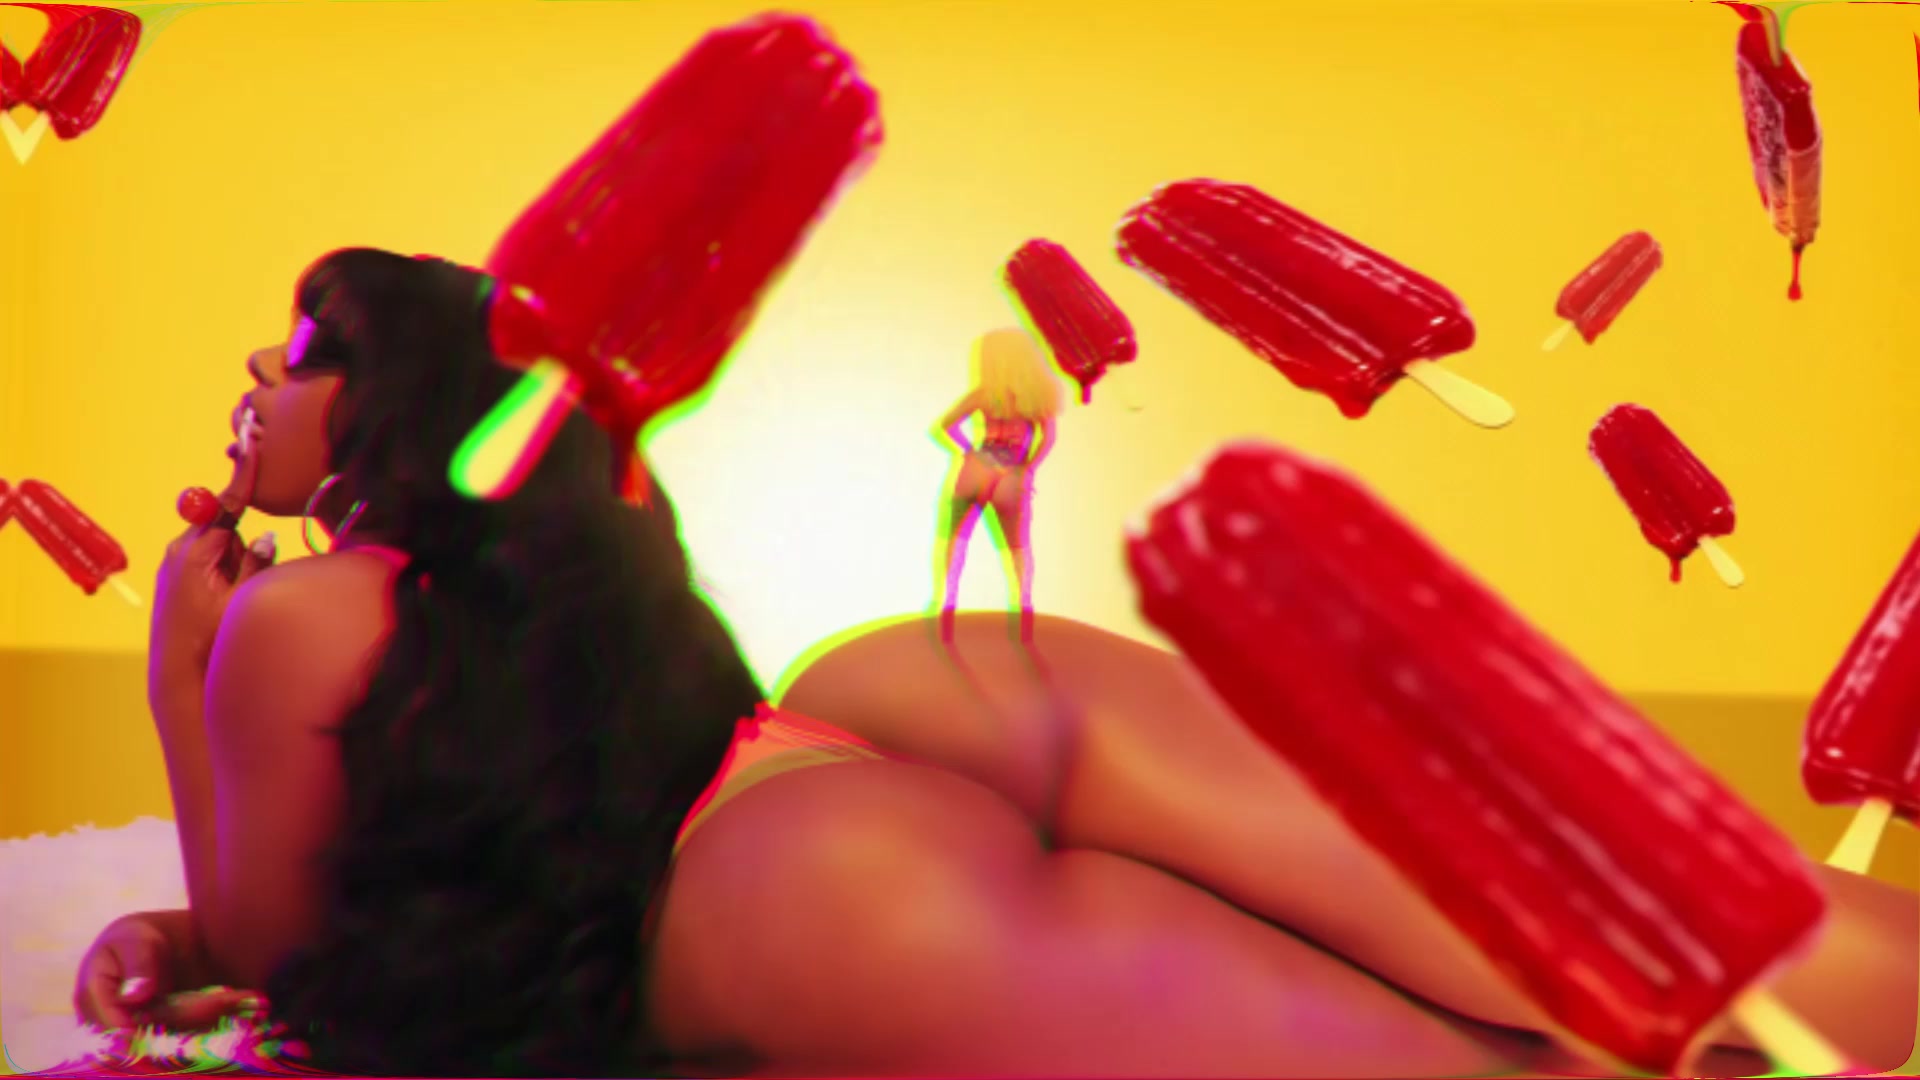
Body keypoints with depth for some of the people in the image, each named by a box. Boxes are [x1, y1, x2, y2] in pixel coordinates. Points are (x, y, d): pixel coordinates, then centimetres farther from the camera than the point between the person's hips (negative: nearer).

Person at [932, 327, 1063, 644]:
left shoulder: (984, 392, 0)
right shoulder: (1042, 391, 1)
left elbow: (947, 423, -3)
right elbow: (1049, 437, -10)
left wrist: (969, 450, 8)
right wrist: (1028, 471, -9)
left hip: (976, 472, 0)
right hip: (1013, 482, 0)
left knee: (958, 538, 21)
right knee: (1020, 547, 23)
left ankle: (950, 596, 2)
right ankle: (1025, 597, 0)